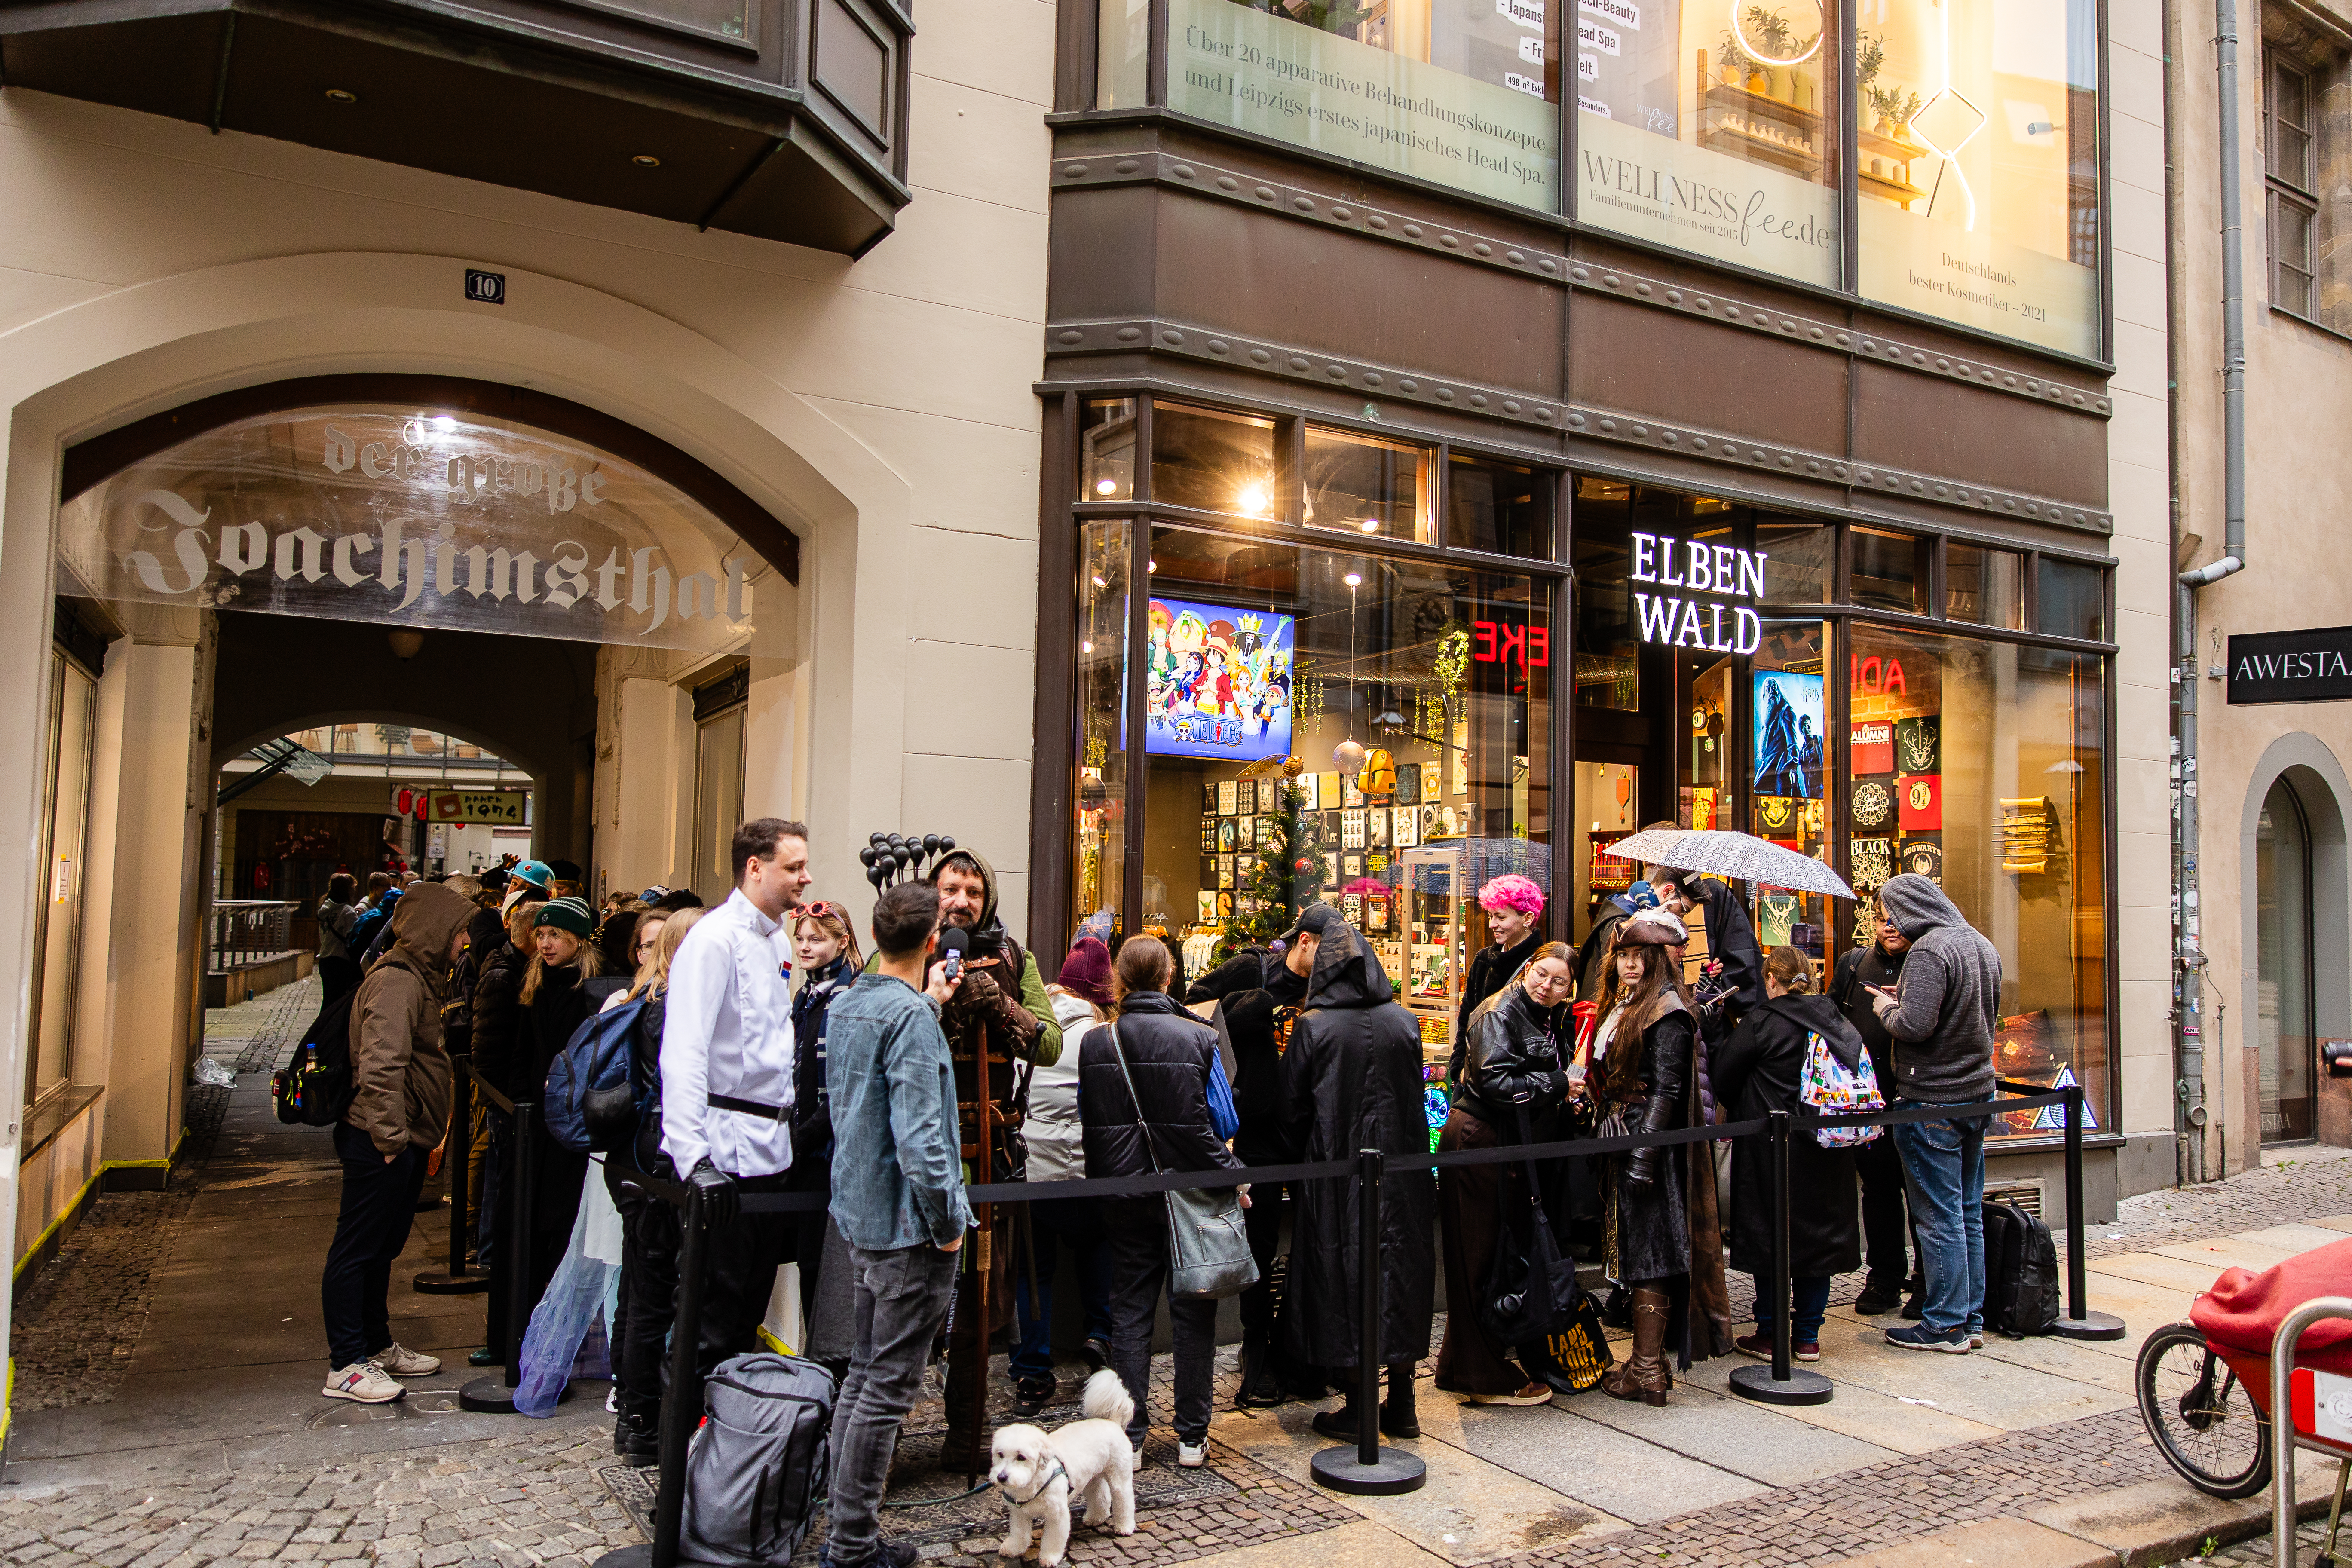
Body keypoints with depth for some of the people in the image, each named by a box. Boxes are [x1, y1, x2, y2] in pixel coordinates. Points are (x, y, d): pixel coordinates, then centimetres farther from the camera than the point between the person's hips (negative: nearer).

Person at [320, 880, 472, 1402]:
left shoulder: (420, 978, 16)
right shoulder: (396, 981, -17)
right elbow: (380, 1065, -25)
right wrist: (391, 1135, -23)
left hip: (406, 1141, 10)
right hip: (381, 1142, -10)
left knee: (381, 1247, 19)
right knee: (356, 1249, -1)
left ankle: (377, 1346, 30)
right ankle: (345, 1367, 6)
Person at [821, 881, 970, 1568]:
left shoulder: (844, 1006, 7)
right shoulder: (911, 1017, -20)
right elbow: (918, 1135, -26)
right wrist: (947, 1221, -15)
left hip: (859, 1216, 9)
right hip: (908, 1227, -9)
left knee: (863, 1374, 18)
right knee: (888, 1388, 1)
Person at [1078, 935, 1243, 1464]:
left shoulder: (1095, 1043, -3)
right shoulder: (1197, 1038, -11)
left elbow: (1088, 1122, 4)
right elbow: (1212, 1121, -11)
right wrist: (1231, 1176, 0)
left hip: (1125, 1196, 2)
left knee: (1130, 1312, 11)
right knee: (1193, 1313, 9)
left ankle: (1130, 1437, 13)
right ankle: (1192, 1437, 16)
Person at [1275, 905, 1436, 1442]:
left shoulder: (1313, 1025, -12)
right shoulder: (1403, 1020, -1)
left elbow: (1293, 1111, -5)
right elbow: (1416, 1098, 7)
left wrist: (1306, 1154, 13)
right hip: (1401, 1167, 4)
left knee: (1342, 1276, 7)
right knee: (1400, 1267, 14)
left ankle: (1358, 1407, 14)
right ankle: (1402, 1405, 22)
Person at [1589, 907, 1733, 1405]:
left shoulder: (1668, 1013, -13)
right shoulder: (1623, 1006, 15)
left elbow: (1666, 1090, -18)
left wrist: (1643, 1155, -21)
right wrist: (1607, 1133, 17)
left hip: (1650, 1144, -9)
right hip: (1622, 1141, 9)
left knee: (1648, 1253, -4)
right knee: (1636, 1250, 14)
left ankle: (1648, 1372, 2)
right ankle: (1645, 1359, 24)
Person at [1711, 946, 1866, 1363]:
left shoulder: (1763, 1023, -14)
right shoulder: (1840, 1023, 2)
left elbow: (1723, 1075, -7)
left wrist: (1739, 1112, 13)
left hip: (1773, 1148, -5)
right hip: (1828, 1154, 5)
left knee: (1770, 1238, 5)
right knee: (1818, 1232, 13)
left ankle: (1771, 1335, 12)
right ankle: (1808, 1336, 20)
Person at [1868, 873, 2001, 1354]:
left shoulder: (1929, 950, -19)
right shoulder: (1982, 945, 10)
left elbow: (1915, 1025, -27)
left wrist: (1887, 1008, -6)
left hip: (1932, 1101, -9)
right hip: (1978, 1093, 9)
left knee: (1939, 1218, 0)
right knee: (1969, 1215, 15)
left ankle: (1946, 1325, 7)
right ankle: (1971, 1320, 22)